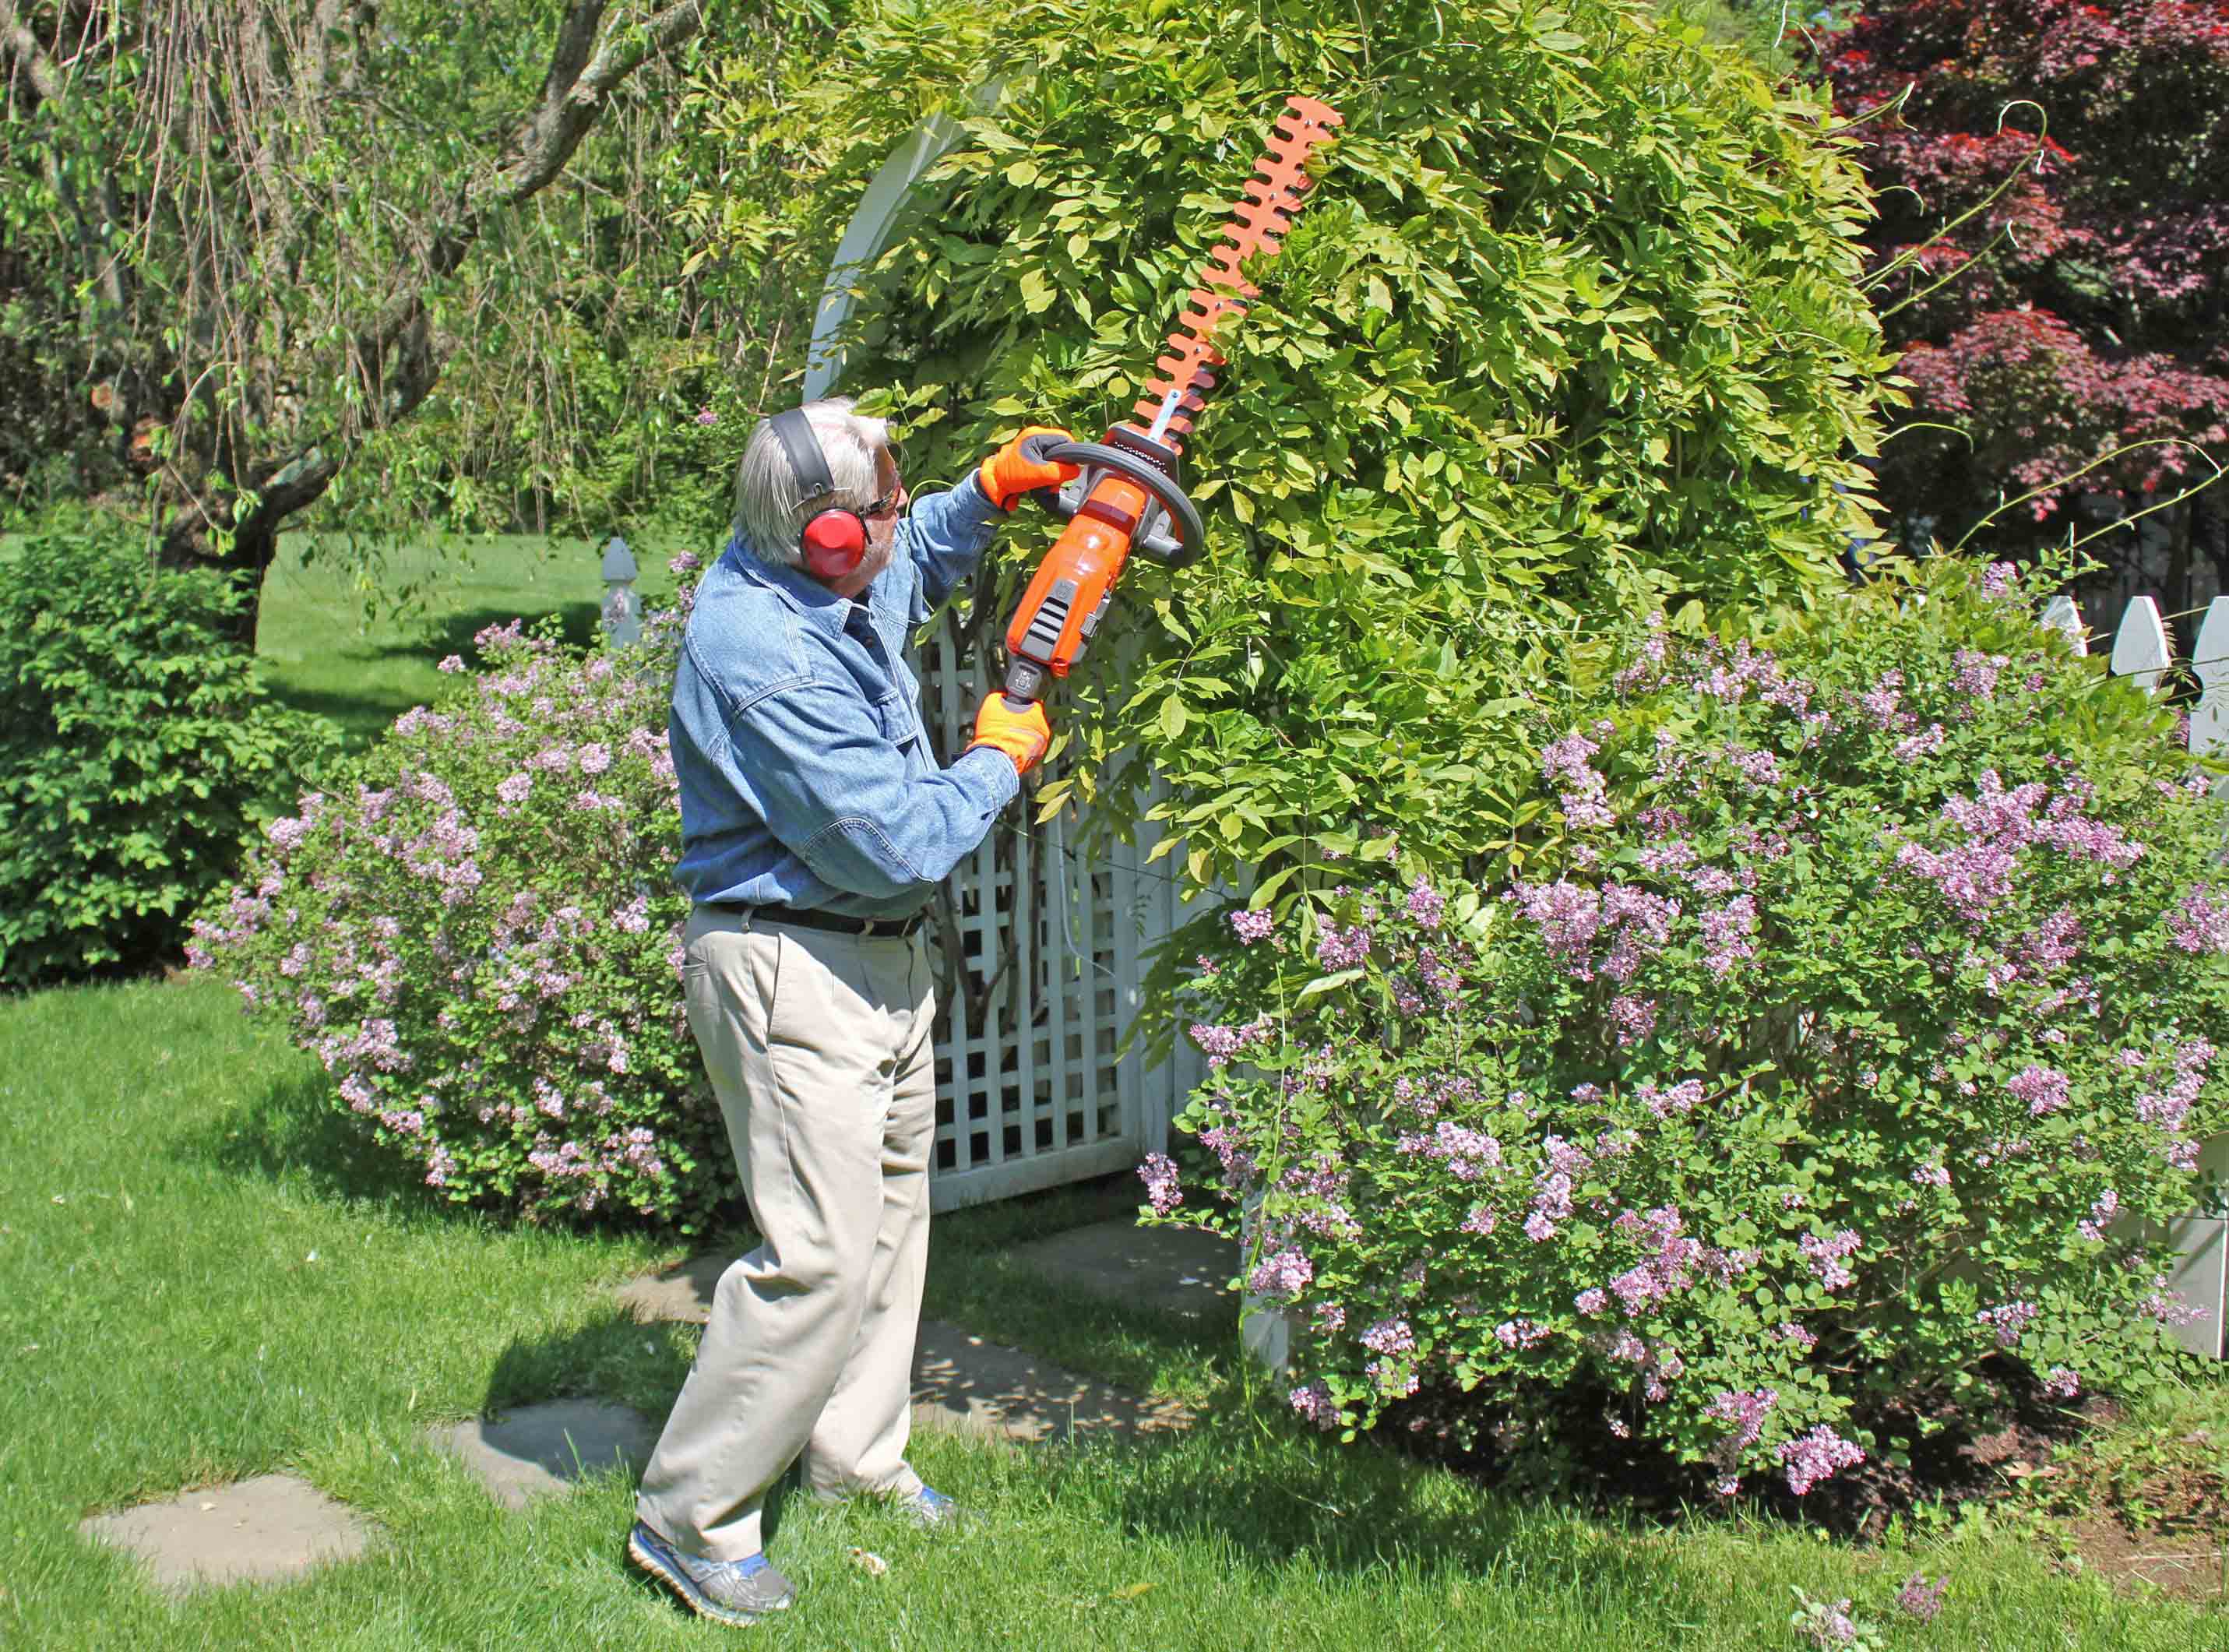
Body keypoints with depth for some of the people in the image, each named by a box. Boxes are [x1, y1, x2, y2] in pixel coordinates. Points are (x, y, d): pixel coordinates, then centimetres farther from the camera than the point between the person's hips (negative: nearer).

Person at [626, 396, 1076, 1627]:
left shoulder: (803, 571, 1)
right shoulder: (764, 659, -28)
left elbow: (920, 566, 27)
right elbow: (897, 844, -26)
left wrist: (992, 491, 10)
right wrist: (1000, 760, -10)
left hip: (878, 960, 10)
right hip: (794, 976, -10)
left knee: (893, 1212, 19)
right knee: (820, 1251, -11)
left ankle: (854, 1455, 35)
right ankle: (688, 1516, 3)